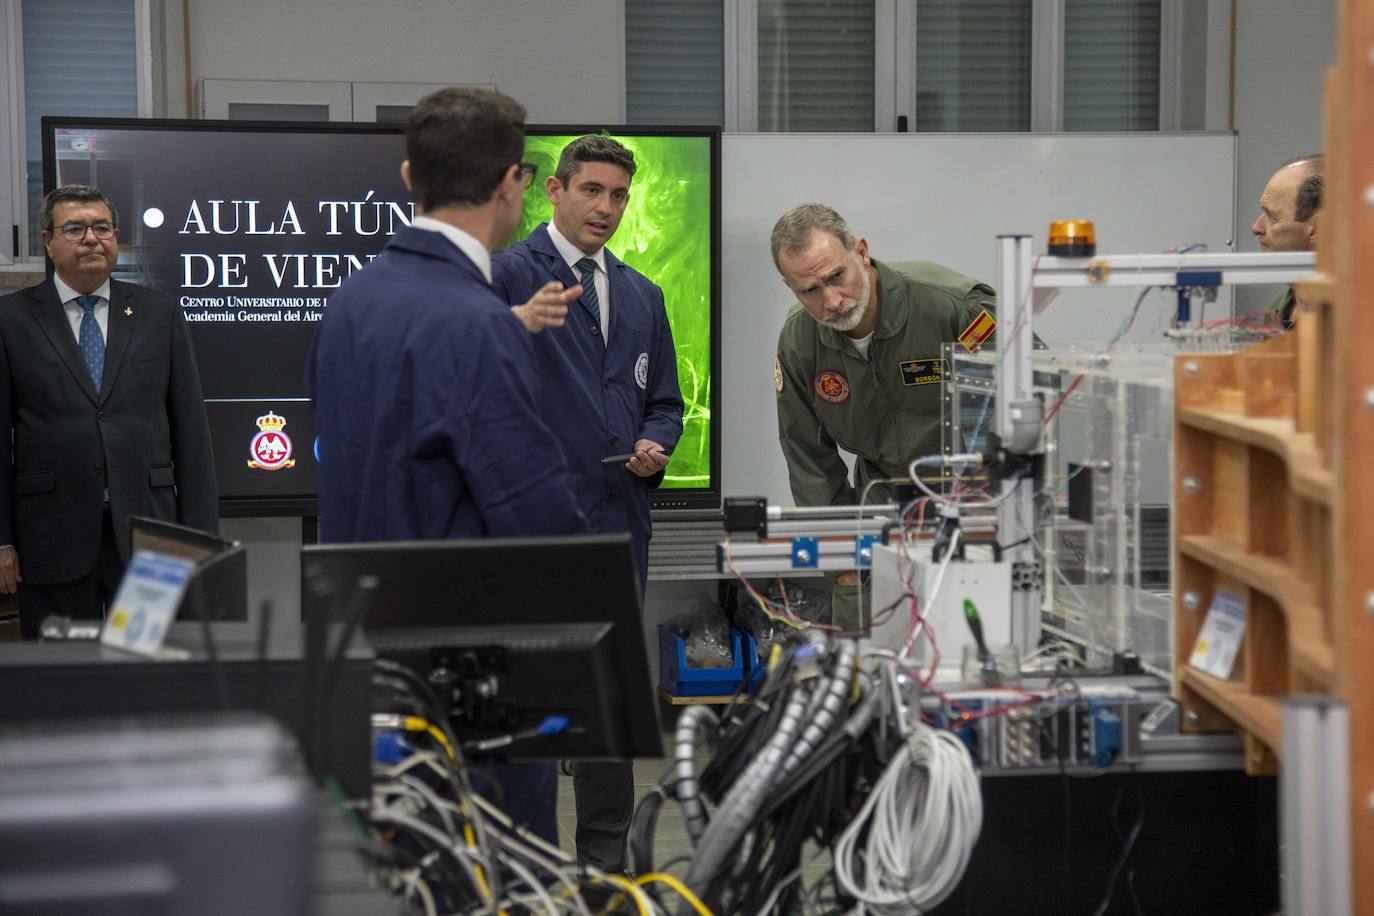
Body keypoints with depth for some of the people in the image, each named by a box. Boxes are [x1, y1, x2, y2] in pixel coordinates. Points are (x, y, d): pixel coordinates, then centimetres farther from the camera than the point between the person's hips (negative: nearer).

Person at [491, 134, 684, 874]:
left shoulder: (642, 296, 16)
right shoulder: (508, 274, -5)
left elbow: (664, 402, 22)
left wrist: (655, 445, 0)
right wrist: (518, 324, -36)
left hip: (619, 516, 7)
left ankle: (605, 854, 23)